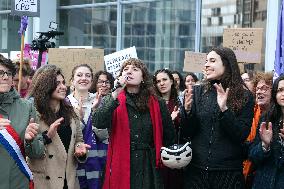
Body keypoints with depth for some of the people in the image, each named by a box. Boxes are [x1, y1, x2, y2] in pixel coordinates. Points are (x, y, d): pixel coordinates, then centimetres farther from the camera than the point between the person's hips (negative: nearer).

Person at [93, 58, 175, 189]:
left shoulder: (157, 104, 7)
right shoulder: (112, 100, 4)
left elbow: (169, 137, 16)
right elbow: (98, 123, -16)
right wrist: (116, 93, -19)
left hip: (149, 168, 1)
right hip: (121, 167, -1)